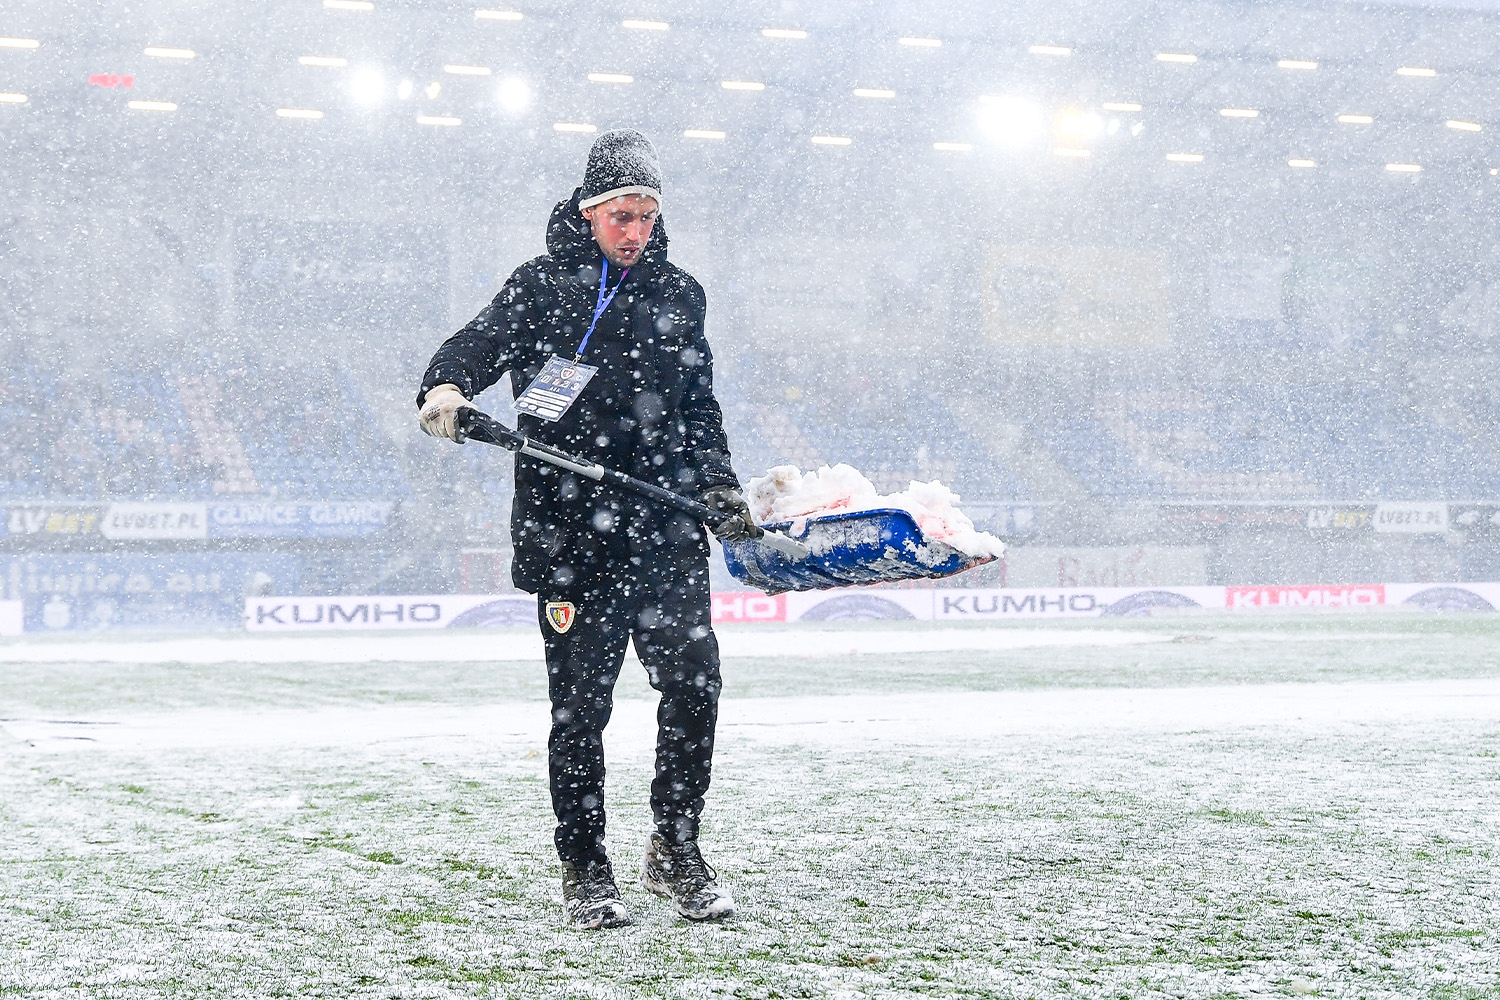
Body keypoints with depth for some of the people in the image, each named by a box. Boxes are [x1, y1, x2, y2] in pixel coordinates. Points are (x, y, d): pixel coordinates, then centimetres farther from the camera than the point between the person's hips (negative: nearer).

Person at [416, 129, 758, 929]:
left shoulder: (679, 295, 16)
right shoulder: (543, 286, 7)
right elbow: (476, 345, -1)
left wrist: (720, 487, 6)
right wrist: (447, 389, -23)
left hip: (666, 527, 3)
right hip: (568, 531, -2)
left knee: (694, 683, -7)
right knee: (581, 702, 0)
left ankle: (675, 850, 10)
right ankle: (584, 869, 13)